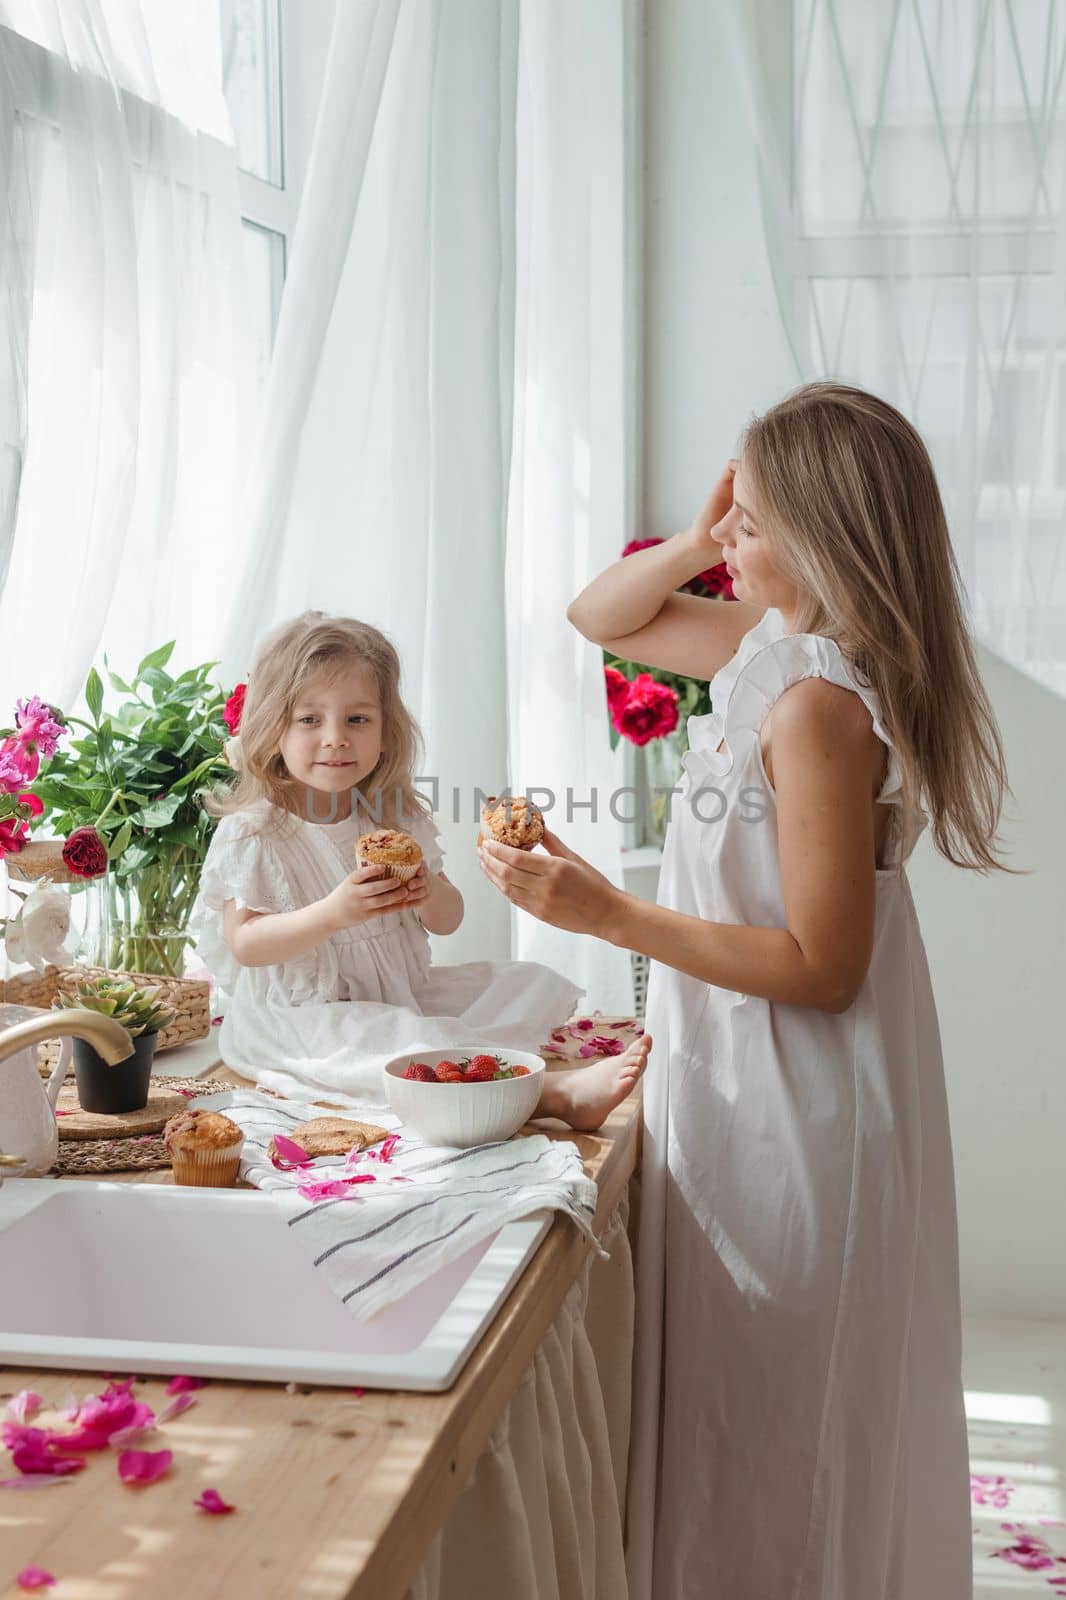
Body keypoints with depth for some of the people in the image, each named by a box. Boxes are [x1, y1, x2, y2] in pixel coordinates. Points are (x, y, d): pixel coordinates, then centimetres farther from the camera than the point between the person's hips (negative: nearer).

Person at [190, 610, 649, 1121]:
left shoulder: (399, 819, 4)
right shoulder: (252, 833, -10)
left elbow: (448, 921, 8)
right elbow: (245, 944, -16)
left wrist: (428, 895, -18)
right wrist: (333, 913, -31)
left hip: (402, 997, 6)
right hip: (304, 1015, -6)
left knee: (532, 984, -4)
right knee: (395, 1041, -35)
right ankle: (555, 1093, -37)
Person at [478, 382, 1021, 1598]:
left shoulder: (820, 706, -24)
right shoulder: (766, 644, 4)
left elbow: (823, 966, -24)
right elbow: (600, 619, 19)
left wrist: (608, 915, -27)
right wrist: (695, 545, 1)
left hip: (794, 1109, -10)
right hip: (741, 1081, 10)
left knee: (774, 1427, 8)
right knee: (738, 1416, 23)